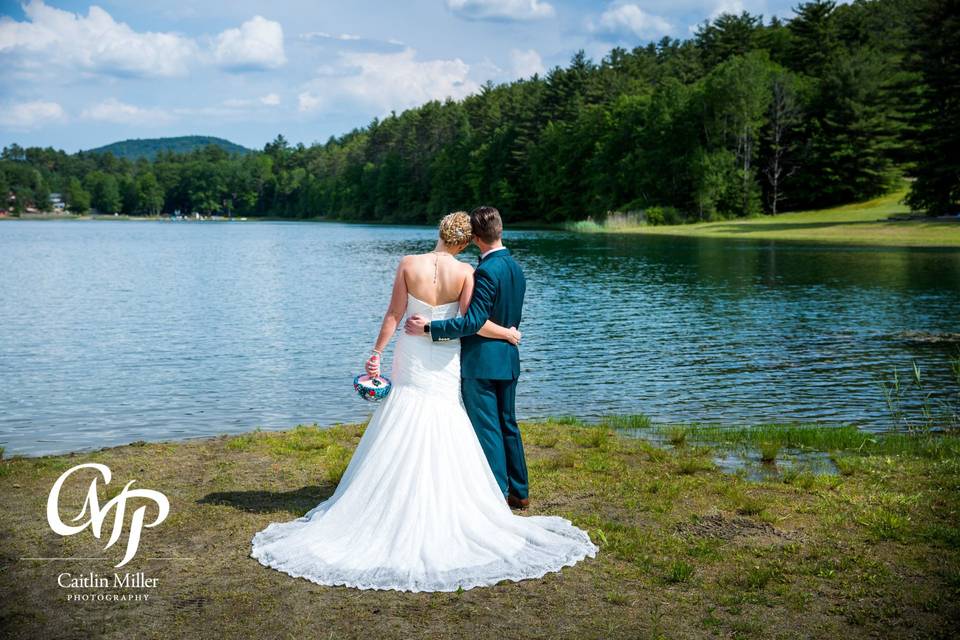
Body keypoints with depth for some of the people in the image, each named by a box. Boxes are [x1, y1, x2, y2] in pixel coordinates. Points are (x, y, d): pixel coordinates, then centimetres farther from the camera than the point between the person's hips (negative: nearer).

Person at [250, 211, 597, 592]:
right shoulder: (465, 272, -11)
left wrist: (376, 352, 1)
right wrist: (507, 333, 0)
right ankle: (443, 520, 13)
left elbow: (395, 314, -6)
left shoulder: (408, 264, -7)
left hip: (411, 357, 1)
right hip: (446, 363, -1)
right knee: (446, 445, 8)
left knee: (398, 444, 10)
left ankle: (390, 518, 17)